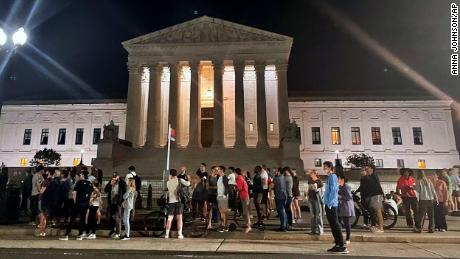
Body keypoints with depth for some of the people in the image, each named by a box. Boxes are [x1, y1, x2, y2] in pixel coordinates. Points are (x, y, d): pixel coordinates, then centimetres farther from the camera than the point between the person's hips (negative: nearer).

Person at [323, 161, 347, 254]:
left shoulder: (332, 176, -11)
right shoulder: (329, 177, 16)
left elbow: (333, 190, -18)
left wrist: (330, 203, -19)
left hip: (331, 205, -9)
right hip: (328, 204, 9)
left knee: (335, 225, -7)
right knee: (332, 225, 12)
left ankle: (342, 246, -3)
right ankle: (337, 245, 19)